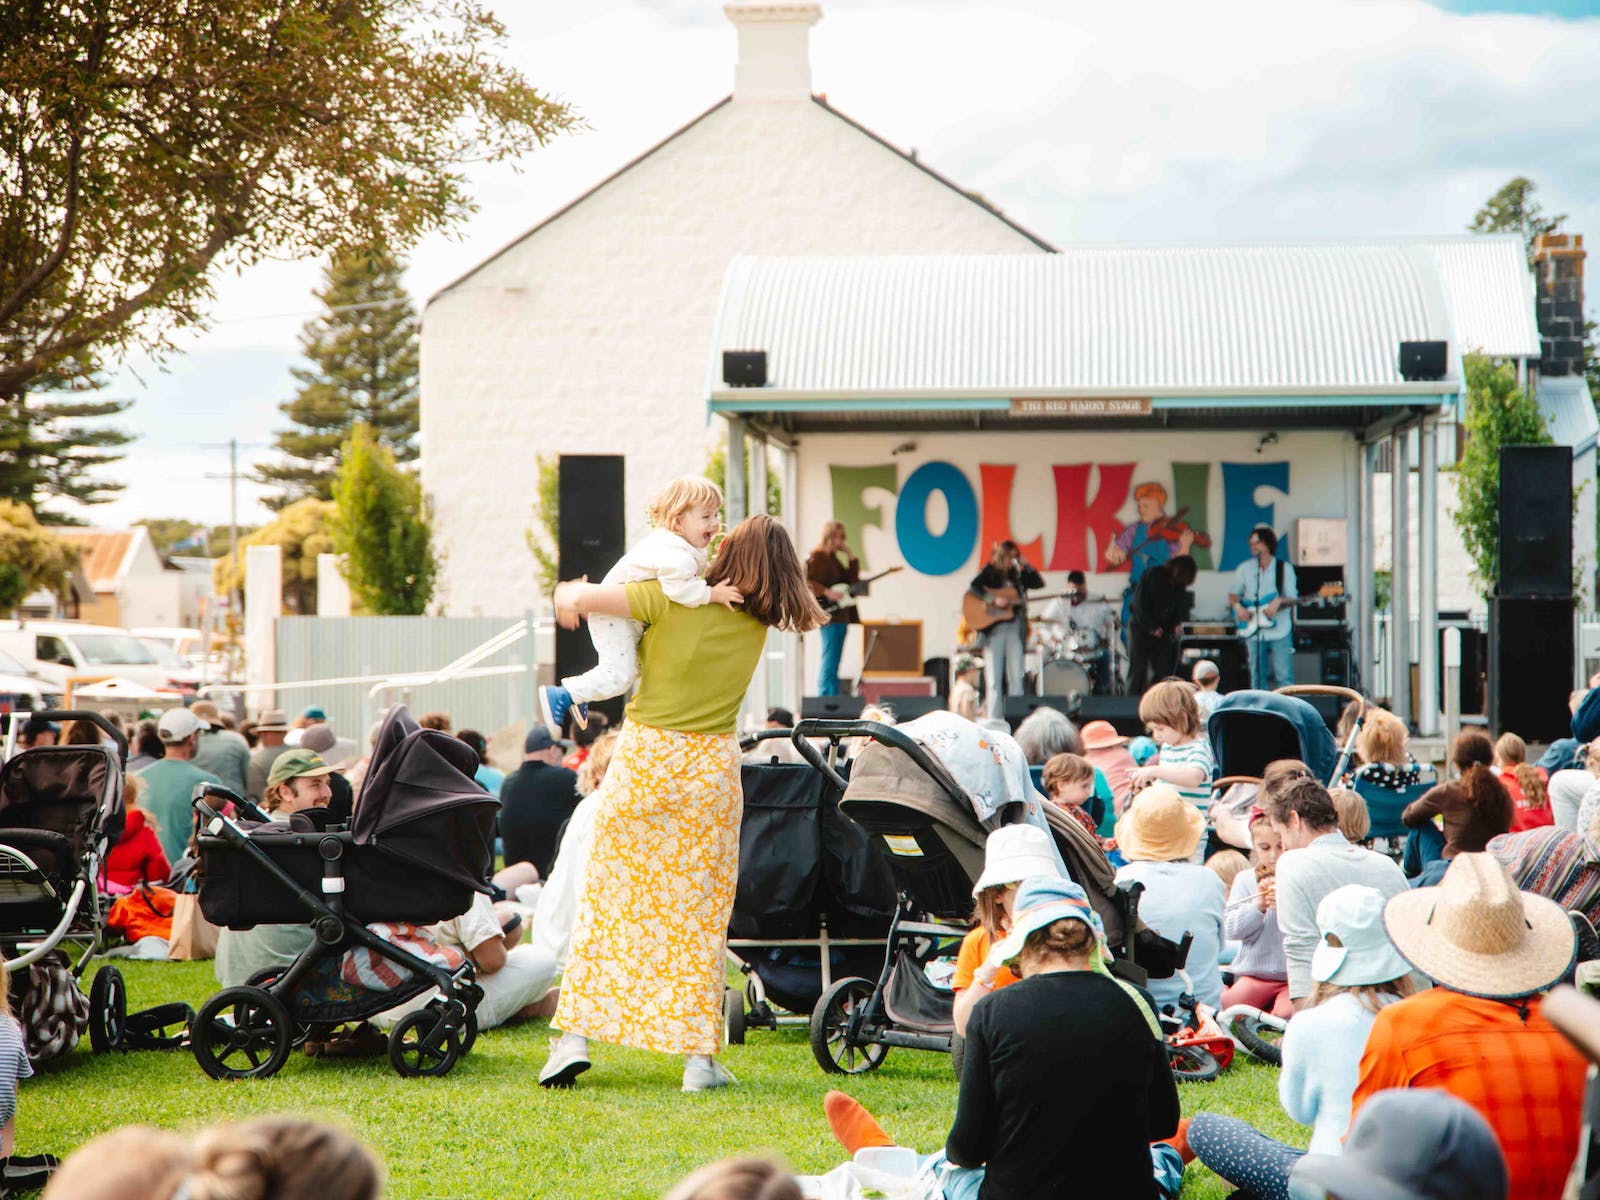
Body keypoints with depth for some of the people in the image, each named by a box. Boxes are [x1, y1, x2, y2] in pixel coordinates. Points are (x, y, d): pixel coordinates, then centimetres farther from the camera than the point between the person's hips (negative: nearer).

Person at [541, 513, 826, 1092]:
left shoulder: (673, 598, -9)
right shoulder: (757, 624, 3)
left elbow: (579, 598, -9)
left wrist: (570, 595, 15)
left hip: (644, 759, -2)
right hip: (712, 766, 2)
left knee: (609, 898, 7)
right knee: (698, 913, 7)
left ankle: (575, 1034, 4)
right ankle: (698, 1055, 5)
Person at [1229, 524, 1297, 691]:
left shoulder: (1284, 568, 2)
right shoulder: (1245, 568, 8)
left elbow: (1292, 599, 0)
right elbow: (1233, 595, 12)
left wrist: (1279, 601, -21)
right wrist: (1238, 607, -9)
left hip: (1280, 631, -2)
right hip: (1254, 632, 2)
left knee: (1284, 676, -6)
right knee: (1258, 677, 4)